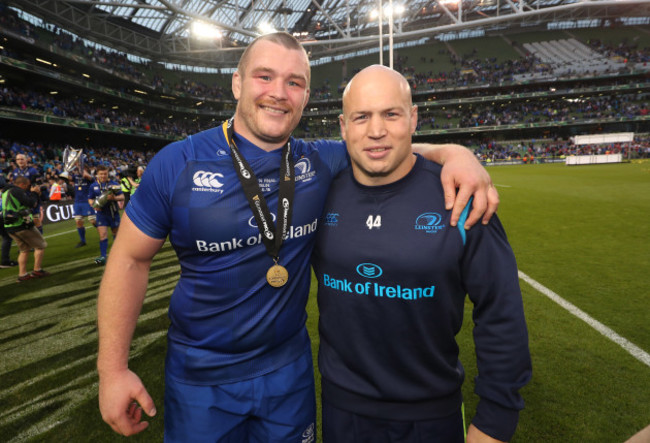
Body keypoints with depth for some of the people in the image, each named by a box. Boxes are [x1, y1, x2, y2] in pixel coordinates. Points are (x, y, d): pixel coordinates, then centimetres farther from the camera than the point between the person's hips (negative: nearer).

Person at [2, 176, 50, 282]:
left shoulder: (6, 193, 19)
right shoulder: (17, 191, -12)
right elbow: (30, 203, -16)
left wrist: (34, 194, 12)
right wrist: (34, 192, -2)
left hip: (10, 227, 9)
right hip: (22, 225, -9)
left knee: (24, 249, 17)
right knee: (41, 245, 3)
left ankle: (22, 274, 13)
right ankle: (37, 270, 2)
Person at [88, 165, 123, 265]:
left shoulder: (113, 184, -1)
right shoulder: (93, 186, 6)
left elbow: (122, 197, -4)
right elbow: (90, 199, 12)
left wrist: (114, 197, -25)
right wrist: (94, 205, -9)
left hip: (113, 212, 0)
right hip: (101, 213, 1)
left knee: (116, 232, 13)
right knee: (103, 234, -8)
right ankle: (103, 256, -6)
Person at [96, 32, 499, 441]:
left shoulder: (322, 162, -8)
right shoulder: (178, 163, -14)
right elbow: (131, 258, -6)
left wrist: (455, 153, -22)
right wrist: (113, 367, -7)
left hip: (290, 367, 2)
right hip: (200, 377, -1)